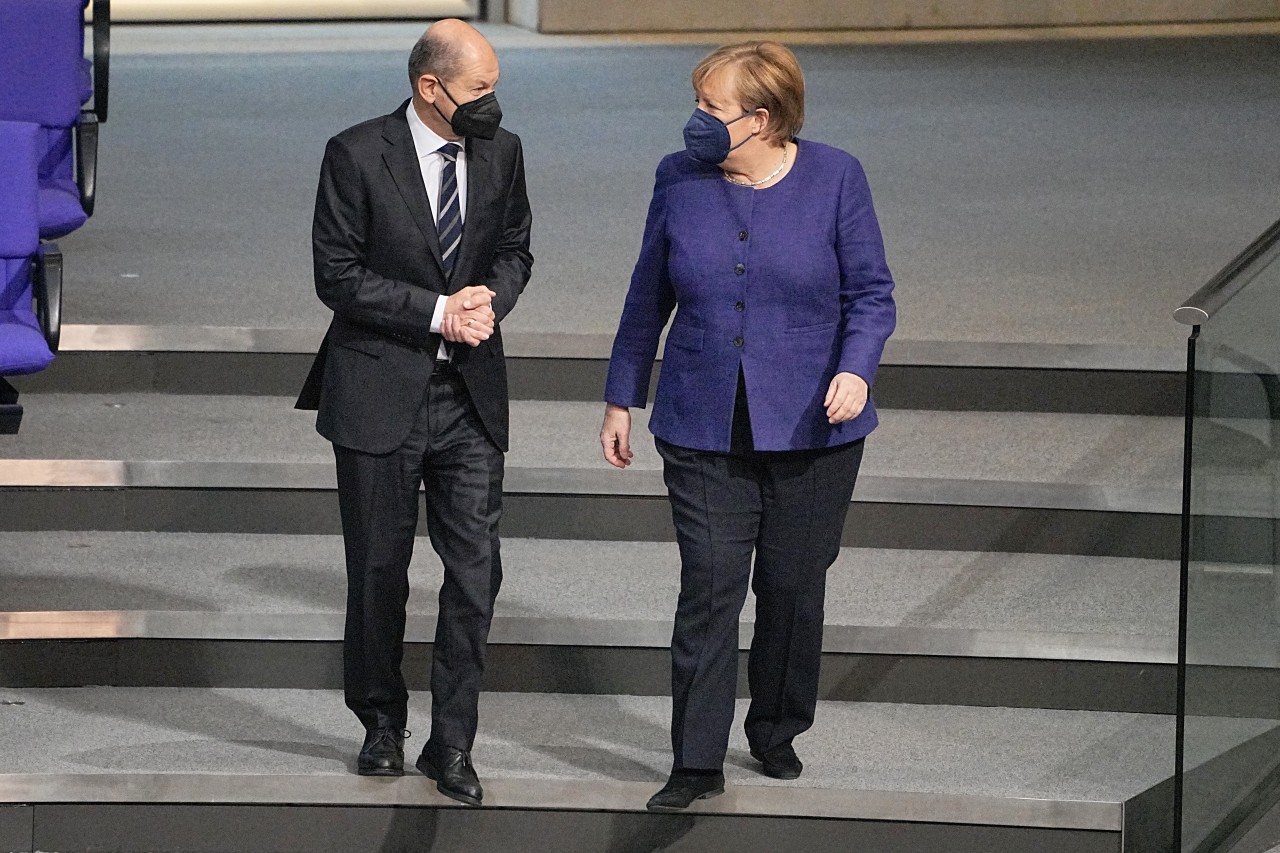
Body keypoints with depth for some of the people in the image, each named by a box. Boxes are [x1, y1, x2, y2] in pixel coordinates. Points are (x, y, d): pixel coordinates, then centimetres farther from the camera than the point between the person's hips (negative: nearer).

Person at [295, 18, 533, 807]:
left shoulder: (501, 152, 2)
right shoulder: (358, 156, -11)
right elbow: (338, 275, -11)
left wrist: (493, 297, -9)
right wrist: (436, 312, -17)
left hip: (471, 395, 3)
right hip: (380, 393, -3)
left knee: (476, 570, -2)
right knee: (379, 571, 9)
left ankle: (452, 742, 7)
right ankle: (382, 722, 27)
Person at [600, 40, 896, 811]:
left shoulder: (834, 178, -5)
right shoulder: (680, 180, 1)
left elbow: (871, 293, -2)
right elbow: (650, 295, 10)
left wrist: (856, 370, -20)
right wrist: (622, 399, 11)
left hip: (811, 427, -1)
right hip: (704, 428, 1)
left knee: (793, 588, 9)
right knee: (708, 591, -6)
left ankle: (777, 733, 29)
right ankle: (699, 763, -2)